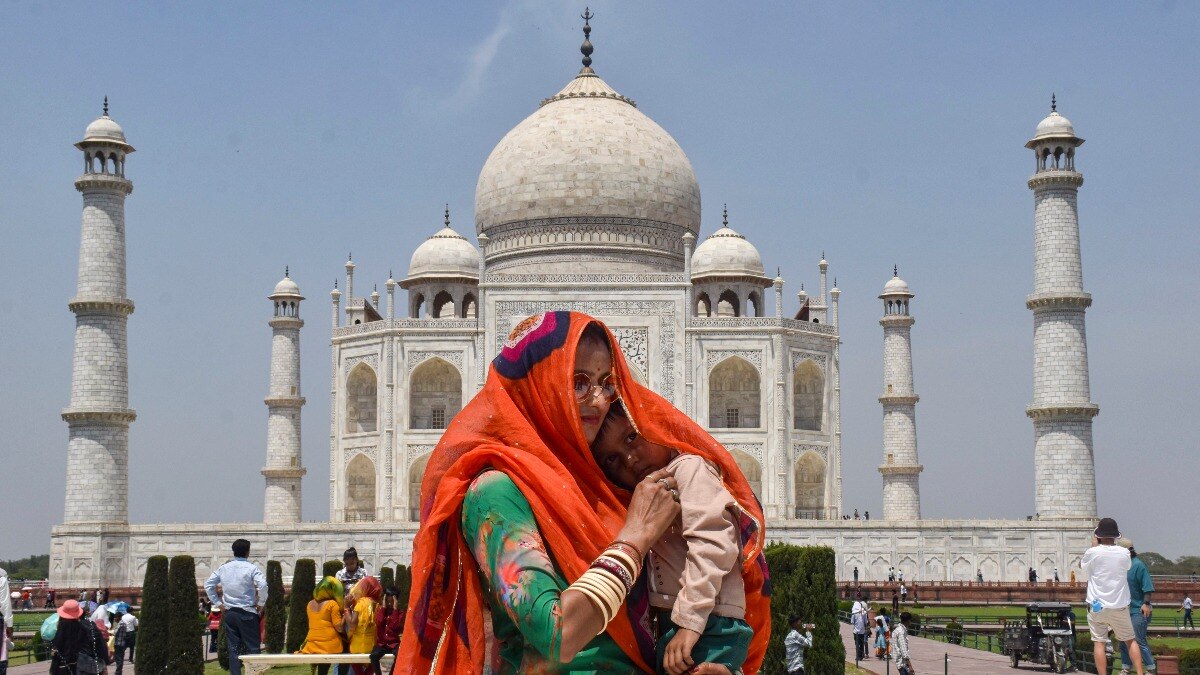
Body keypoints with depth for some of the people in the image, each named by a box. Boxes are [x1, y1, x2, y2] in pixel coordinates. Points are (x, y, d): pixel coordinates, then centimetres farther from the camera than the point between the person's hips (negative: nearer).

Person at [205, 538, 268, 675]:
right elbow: (263, 585, -21)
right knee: (252, 647, 1)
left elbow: (208, 585, 8)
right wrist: (260, 604, -7)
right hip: (247, 612, -4)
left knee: (233, 648, 8)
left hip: (229, 612, 4)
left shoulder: (223, 568, 6)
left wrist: (218, 603, 11)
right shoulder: (251, 568, -8)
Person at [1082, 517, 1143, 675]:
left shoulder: (1093, 552, -10)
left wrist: (1094, 544, 18)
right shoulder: (1124, 553, -5)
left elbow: (1082, 564, 11)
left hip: (1097, 606, -2)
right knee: (1130, 641, 14)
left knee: (1099, 643, 1)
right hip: (1120, 606, 2)